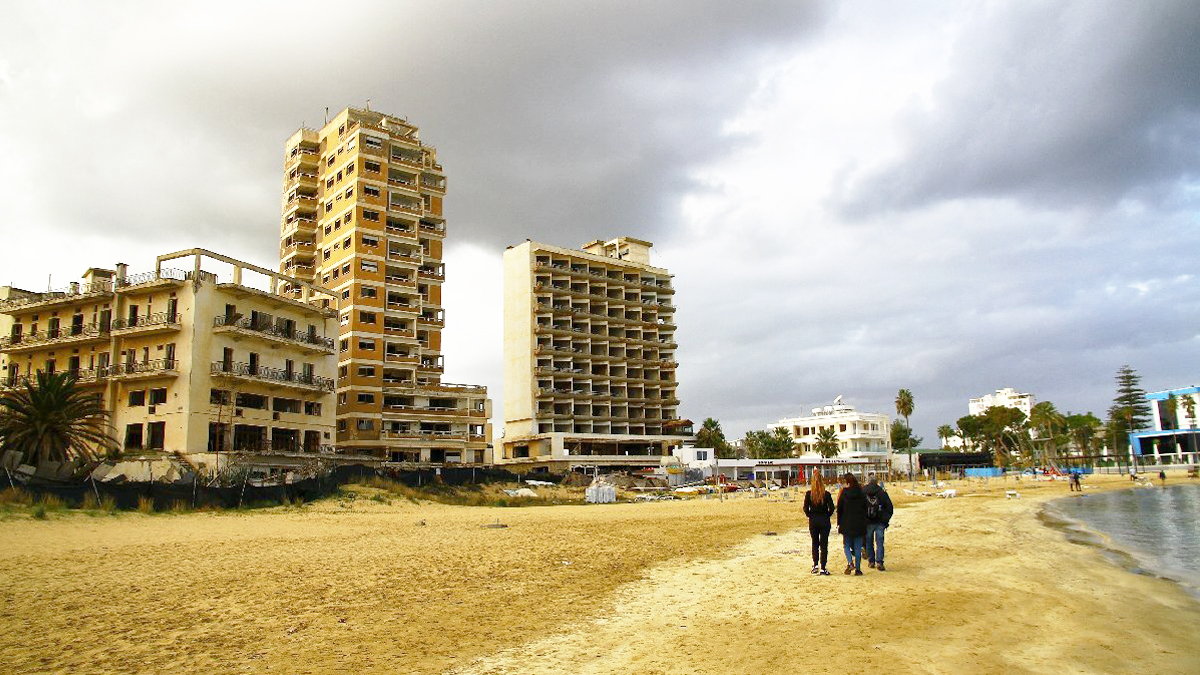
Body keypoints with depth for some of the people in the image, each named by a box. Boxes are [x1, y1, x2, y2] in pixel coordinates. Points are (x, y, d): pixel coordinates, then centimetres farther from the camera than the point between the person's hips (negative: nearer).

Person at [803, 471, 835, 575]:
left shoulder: (808, 494, -6)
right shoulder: (826, 494, -8)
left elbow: (806, 508, -6)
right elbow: (831, 508, -8)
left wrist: (811, 516, 8)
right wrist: (826, 516, 6)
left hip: (813, 521, 1)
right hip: (824, 521, -1)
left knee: (815, 543, 16)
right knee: (824, 544, 4)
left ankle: (815, 565, 12)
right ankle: (822, 568, 3)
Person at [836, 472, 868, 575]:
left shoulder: (844, 493, -6)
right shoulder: (861, 493, 2)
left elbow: (839, 509, -3)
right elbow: (865, 509, 6)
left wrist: (839, 523, 6)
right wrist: (864, 523, 14)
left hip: (847, 523, -2)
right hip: (860, 524, 2)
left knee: (846, 545, 10)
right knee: (858, 547, 8)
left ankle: (850, 563, -11)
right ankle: (857, 568, 6)